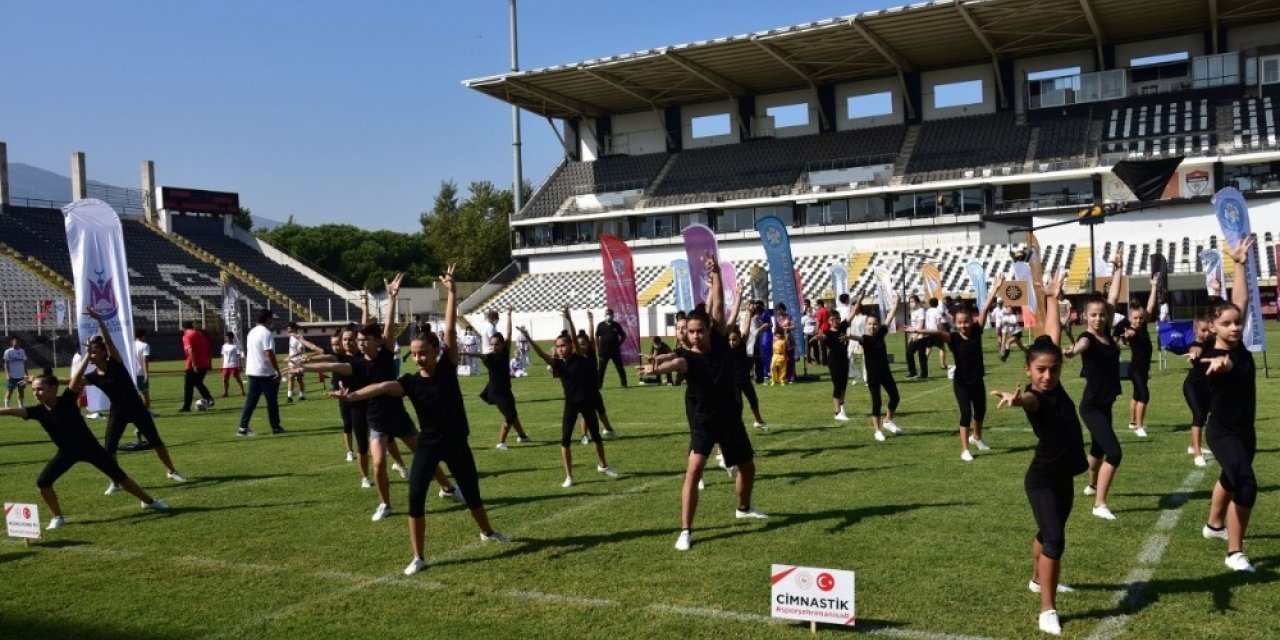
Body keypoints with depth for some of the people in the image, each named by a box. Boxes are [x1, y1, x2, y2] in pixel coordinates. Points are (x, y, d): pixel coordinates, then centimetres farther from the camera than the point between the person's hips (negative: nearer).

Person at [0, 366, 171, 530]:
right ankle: (57, 517, 9)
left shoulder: (67, 400, -23)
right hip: (67, 452, 3)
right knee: (43, 482, -10)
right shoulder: (38, 411, -15)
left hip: (89, 447, -3)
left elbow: (77, 378, -33)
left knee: (119, 476, 4)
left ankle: (149, 501, 20)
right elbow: (14, 411, -30)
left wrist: (88, 356, -43)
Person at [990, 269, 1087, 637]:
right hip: (1042, 479, -8)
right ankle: (1047, 610, -10)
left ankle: (1039, 580, 47)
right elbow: (1028, 400, -51)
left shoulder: (1054, 385, -5)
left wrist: (1052, 298, 9)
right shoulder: (1034, 397, -24)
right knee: (1054, 539, -14)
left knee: (1048, 533, 25)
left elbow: (1052, 336, 4)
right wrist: (1015, 398, -75)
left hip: (1064, 477, 8)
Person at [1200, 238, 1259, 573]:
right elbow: (1224, 364, -49)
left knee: (1231, 478, 27)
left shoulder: (1238, 346, -4)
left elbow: (1241, 300, -1)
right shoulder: (1210, 356, -22)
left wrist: (1239, 264, 0)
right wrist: (1221, 361, -72)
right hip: (1223, 432, -9)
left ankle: (1214, 525, 51)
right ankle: (1234, 553, -10)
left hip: (1245, 429, 9)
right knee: (1246, 486, -19)